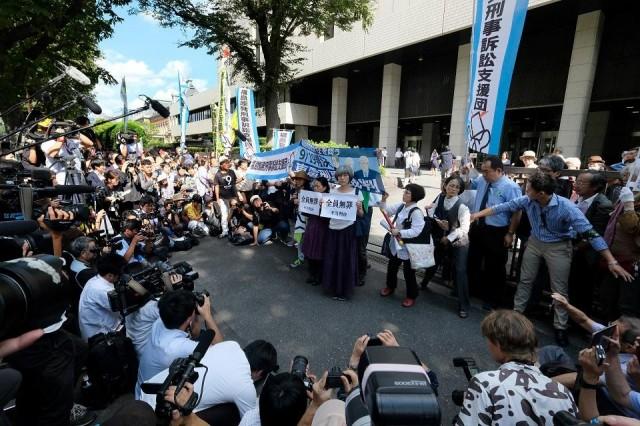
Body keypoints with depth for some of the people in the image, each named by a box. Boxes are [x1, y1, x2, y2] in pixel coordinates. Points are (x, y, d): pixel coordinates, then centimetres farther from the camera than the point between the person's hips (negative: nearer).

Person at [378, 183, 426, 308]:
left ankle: (411, 296, 27)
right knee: (391, 267, 23)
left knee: (408, 272, 7)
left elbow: (416, 231, -28)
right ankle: (390, 286, 46)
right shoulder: (400, 206, -1)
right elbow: (387, 210, 6)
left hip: (408, 247, -8)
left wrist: (399, 232, -30)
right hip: (396, 244, 8)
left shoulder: (416, 212, -24)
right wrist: (383, 200, -9)